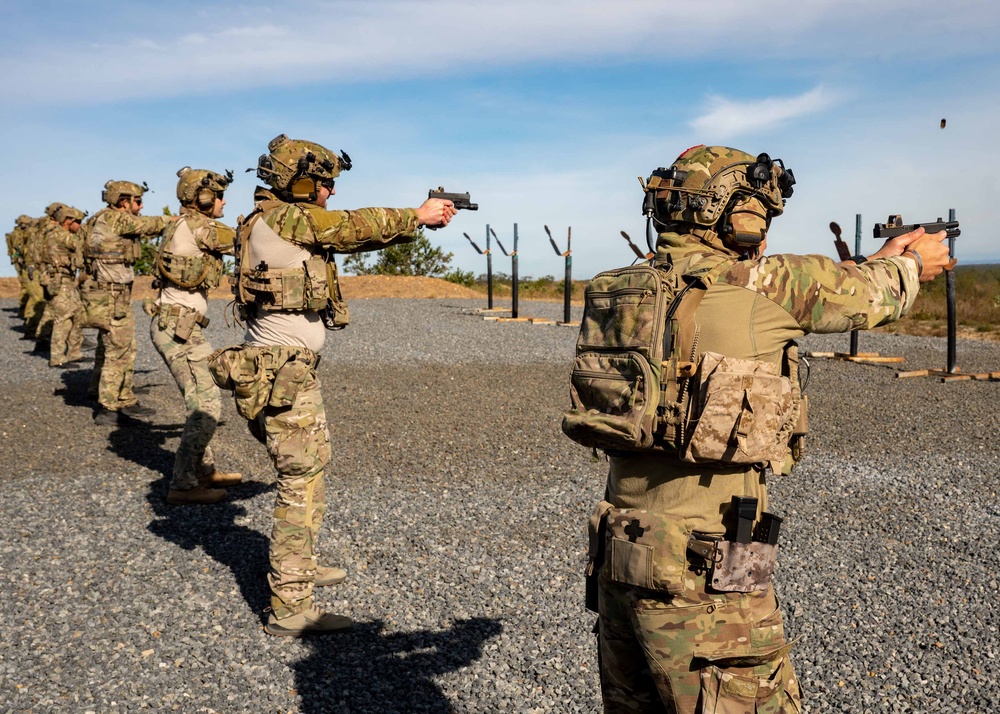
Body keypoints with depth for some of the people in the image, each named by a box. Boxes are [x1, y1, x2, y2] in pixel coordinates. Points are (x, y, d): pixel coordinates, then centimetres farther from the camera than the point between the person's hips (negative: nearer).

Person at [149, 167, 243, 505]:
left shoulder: (184, 225, 15)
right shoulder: (197, 225, -12)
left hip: (176, 324, 10)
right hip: (179, 326, -10)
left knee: (202, 398, 17)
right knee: (207, 404, -9)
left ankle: (204, 469, 26)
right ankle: (183, 485, -6)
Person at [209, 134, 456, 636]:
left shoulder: (293, 222, 14)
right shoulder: (280, 218, -14)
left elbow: (352, 234, 17)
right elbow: (355, 226, -13)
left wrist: (416, 221, 11)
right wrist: (417, 216, 0)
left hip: (295, 369, 10)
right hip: (281, 376, -10)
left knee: (309, 468, 23)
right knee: (301, 485, -6)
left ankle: (300, 566, 40)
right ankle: (289, 609, 1)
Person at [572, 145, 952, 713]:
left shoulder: (624, 288, 7)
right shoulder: (759, 284, -11)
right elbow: (865, 295, 9)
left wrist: (878, 262, 32)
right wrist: (911, 265, 32)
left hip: (619, 563, 7)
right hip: (702, 581, -7)